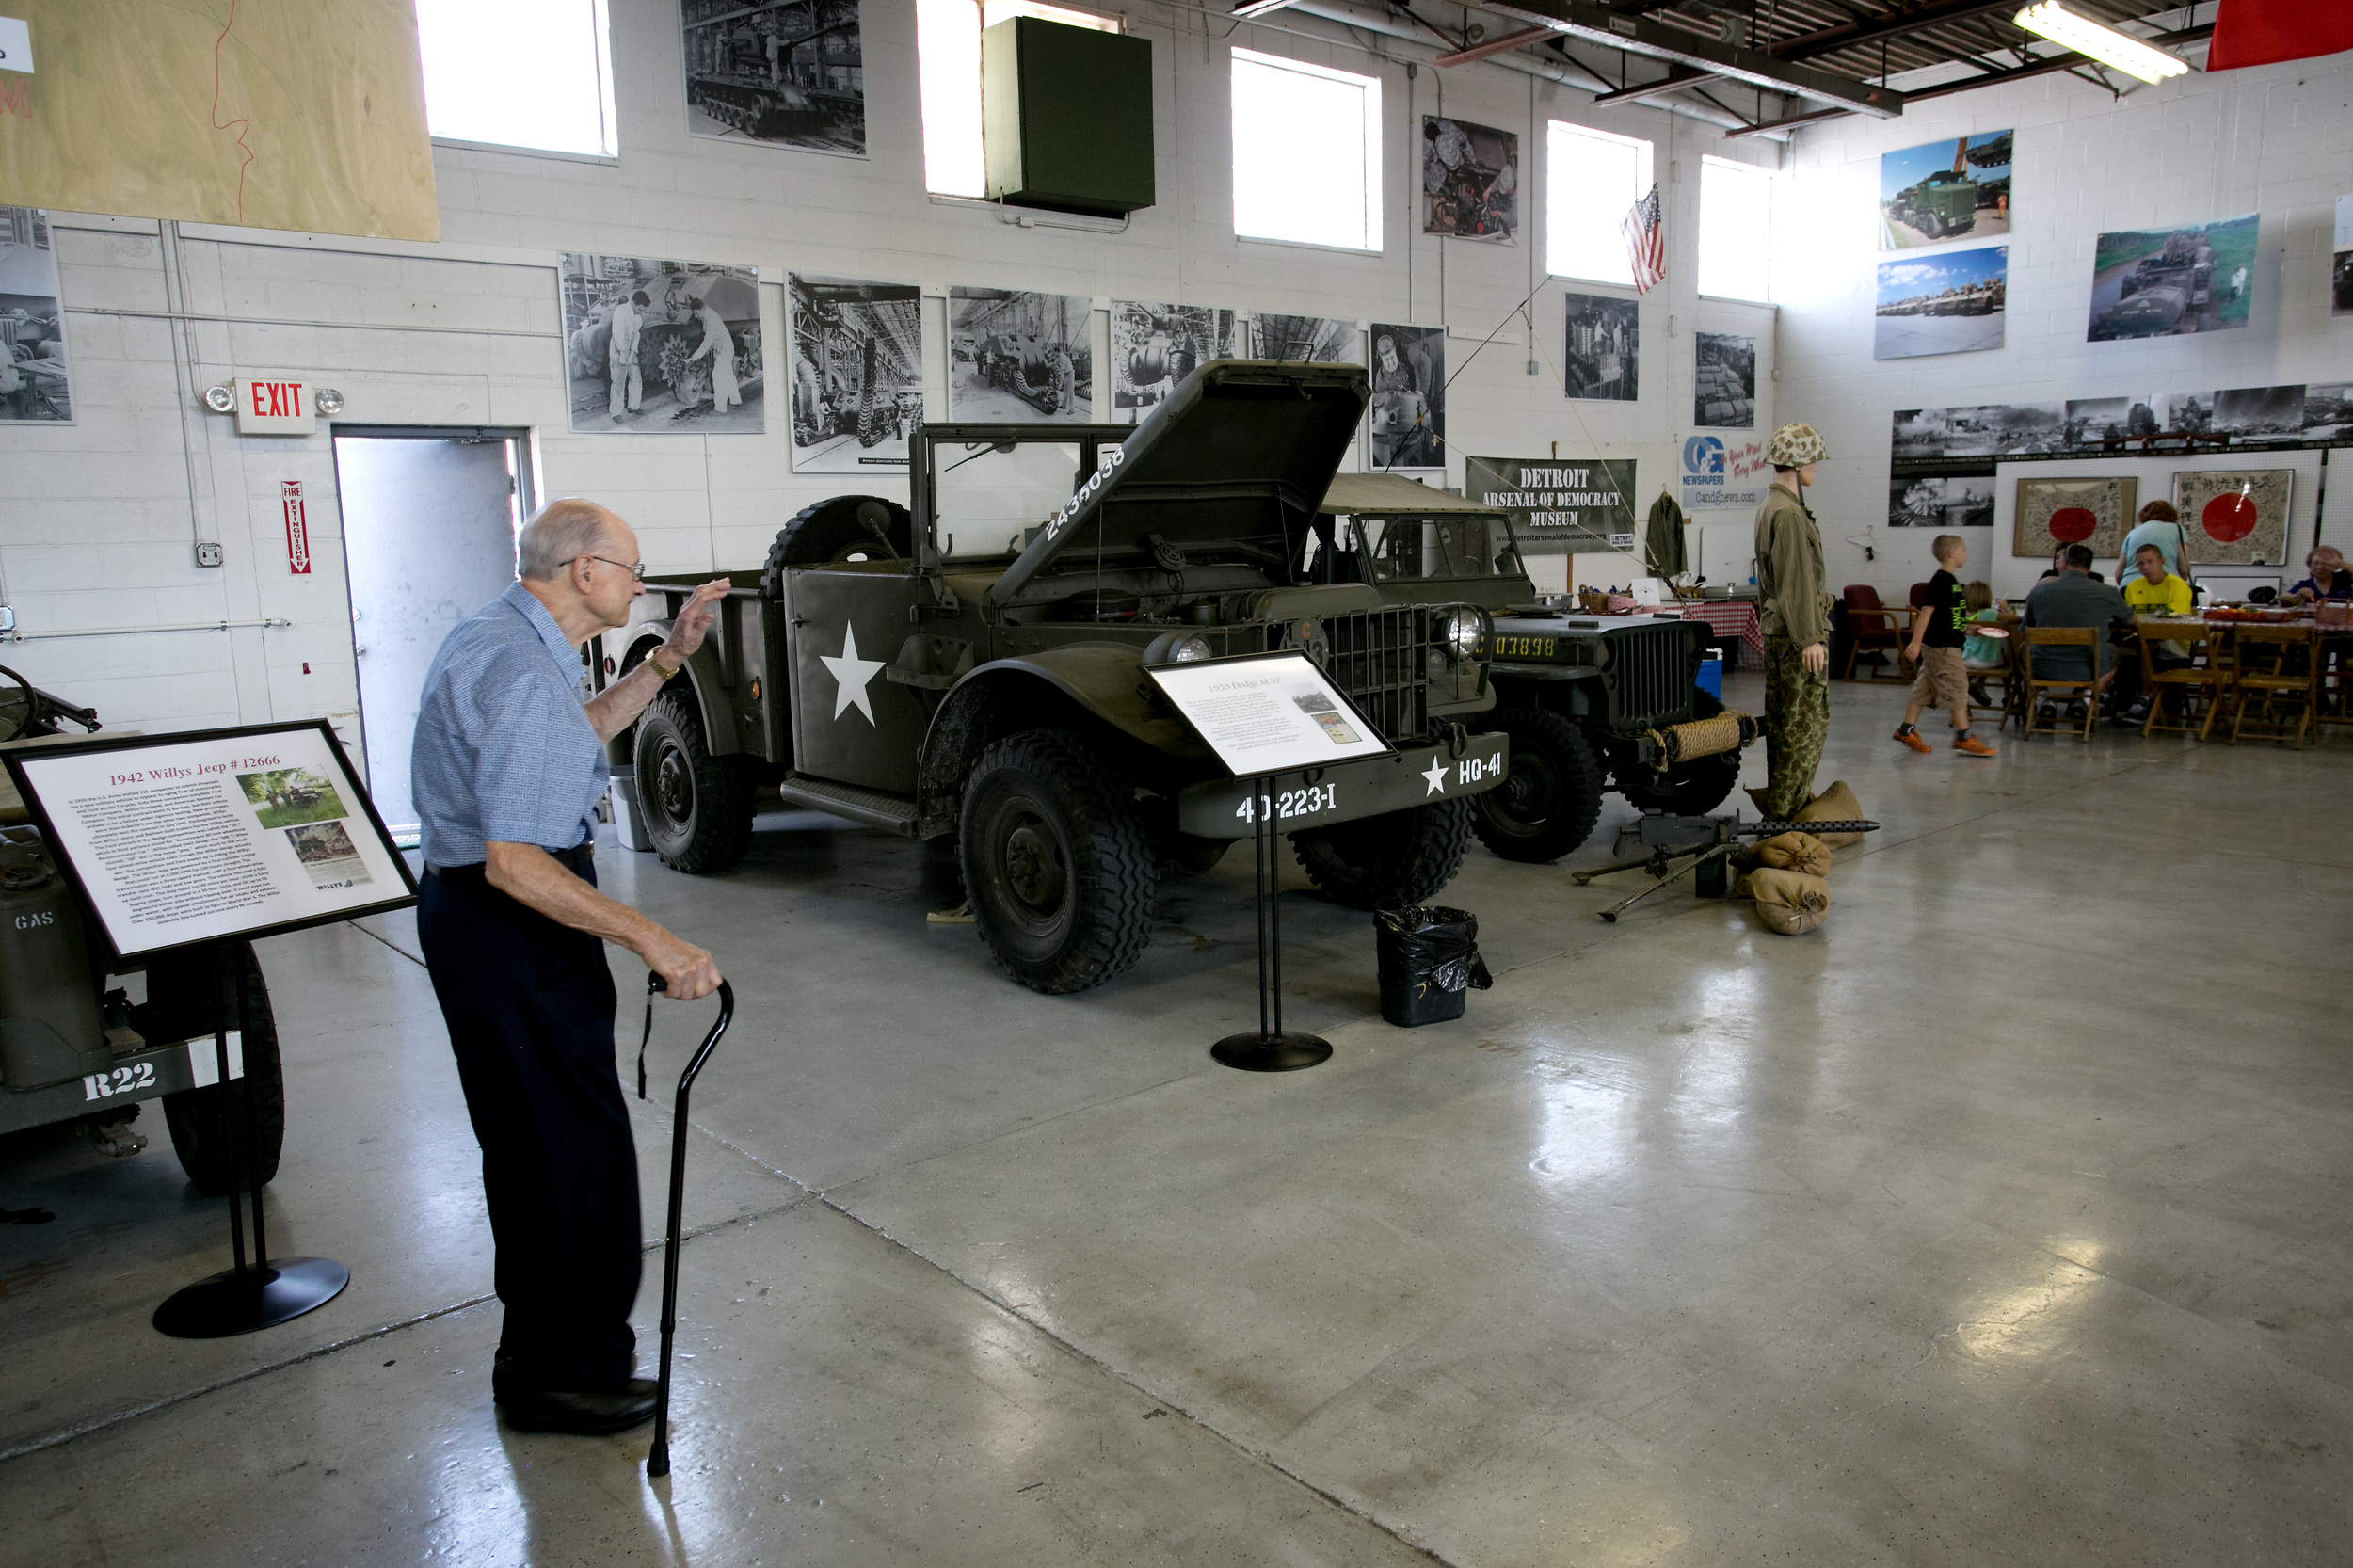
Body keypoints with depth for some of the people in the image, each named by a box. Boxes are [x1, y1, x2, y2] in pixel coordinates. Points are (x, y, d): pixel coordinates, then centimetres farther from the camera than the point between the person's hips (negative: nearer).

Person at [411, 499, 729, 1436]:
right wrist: (651, 940, -32)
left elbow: (586, 728, 25)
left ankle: (539, 1341, 38)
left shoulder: (502, 637, 9)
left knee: (530, 1140, 22)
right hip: (511, 930, -11)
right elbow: (512, 861, -30)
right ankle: (562, 1374, 12)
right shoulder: (521, 671, -24)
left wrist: (672, 654, 16)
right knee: (574, 1146, -1)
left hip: (474, 913, 11)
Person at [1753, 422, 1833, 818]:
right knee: (1808, 719, -5)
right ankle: (1787, 807, -3)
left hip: (1775, 627, 10)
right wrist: (1810, 637, -20)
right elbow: (1796, 581, -21)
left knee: (1781, 717, 14)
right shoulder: (1788, 513, -17)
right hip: (1796, 630, -10)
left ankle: (1779, 798, 22)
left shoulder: (1768, 508, 15)